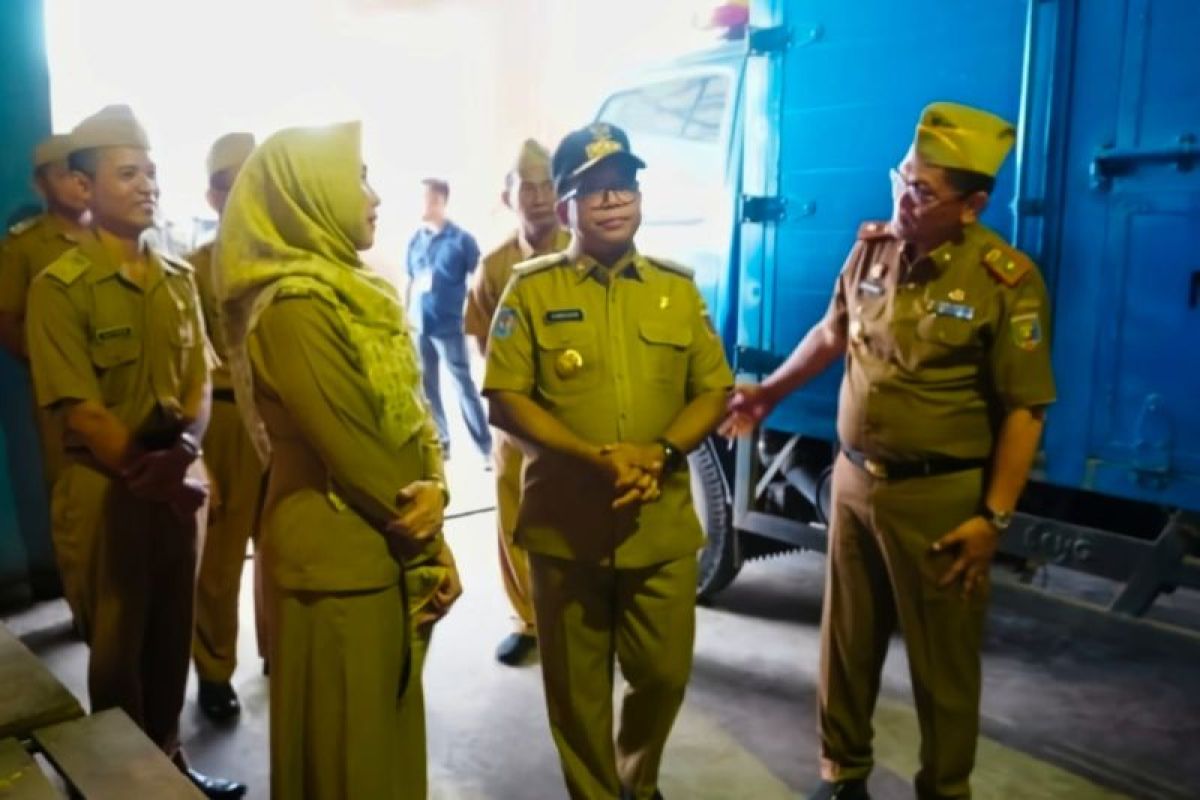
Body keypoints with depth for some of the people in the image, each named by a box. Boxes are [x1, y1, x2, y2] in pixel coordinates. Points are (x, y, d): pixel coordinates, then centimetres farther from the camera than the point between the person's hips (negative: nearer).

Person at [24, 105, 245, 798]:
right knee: (119, 643, 10)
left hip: (181, 482, 5)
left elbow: (199, 380, 5)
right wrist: (149, 477, -16)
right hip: (109, 487, -5)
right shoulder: (60, 288, -12)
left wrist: (183, 455, -12)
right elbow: (83, 411, -15)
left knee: (173, 635, 16)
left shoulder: (179, 279, 6)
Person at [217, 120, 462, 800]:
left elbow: (412, 410, 8)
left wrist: (432, 489, -10)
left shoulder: (358, 291, 10)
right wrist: (428, 541, -9)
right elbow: (348, 448, -20)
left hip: (387, 549, 8)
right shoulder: (294, 306, -19)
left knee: (390, 727, 21)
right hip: (341, 556, -8)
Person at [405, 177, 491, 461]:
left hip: (449, 326, -5)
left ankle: (486, 447, 5)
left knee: (463, 385, -2)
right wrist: (405, 316, 10)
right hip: (420, 326, 5)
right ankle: (438, 441, 26)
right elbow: (410, 282, 14)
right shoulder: (415, 241, 8)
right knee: (426, 386, 12)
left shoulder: (461, 239, -5)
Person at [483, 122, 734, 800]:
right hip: (565, 523, -2)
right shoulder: (531, 290, -1)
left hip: (663, 523, 2)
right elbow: (505, 398, -7)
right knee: (577, 684, 11)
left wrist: (662, 453, -13)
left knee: (664, 673, 13)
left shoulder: (678, 288, 6)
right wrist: (595, 457, -19)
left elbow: (715, 391, 5)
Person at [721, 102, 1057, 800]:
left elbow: (1024, 410, -14)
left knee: (942, 661, 10)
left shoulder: (1006, 280, -15)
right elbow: (832, 334, 18)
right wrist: (770, 392, 21)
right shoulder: (873, 248, 2)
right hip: (854, 480, 5)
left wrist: (995, 517, -17)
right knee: (848, 642, 17)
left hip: (940, 497, -5)